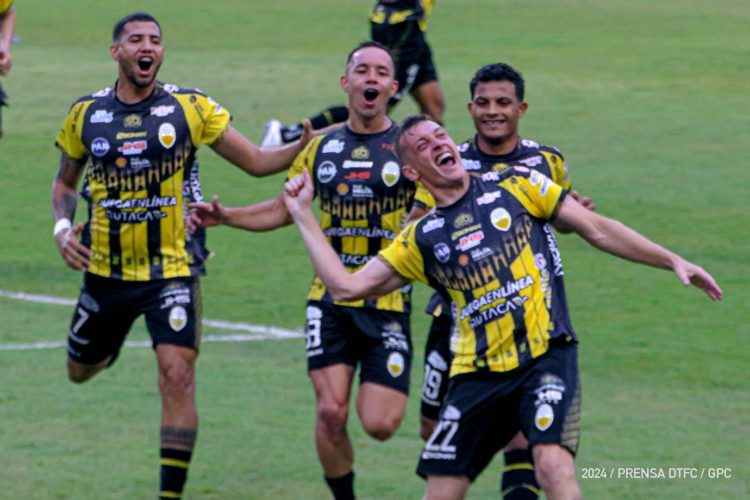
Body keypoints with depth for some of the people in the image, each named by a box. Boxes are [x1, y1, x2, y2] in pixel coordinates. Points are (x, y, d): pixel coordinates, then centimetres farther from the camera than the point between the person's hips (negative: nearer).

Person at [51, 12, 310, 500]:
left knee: (178, 374, -18)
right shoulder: (86, 114, 1)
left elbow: (257, 161, -2)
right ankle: (114, 338, 56)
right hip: (105, 271, 3)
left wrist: (306, 144, -19)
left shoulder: (191, 107, -5)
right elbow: (65, 182, 15)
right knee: (81, 371, 17)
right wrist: (63, 227, -3)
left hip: (172, 271, -3)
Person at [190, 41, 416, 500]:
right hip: (330, 302, 3)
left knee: (378, 424, -8)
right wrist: (226, 217, 7)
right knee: (331, 412, -9)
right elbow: (284, 209, 20)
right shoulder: (322, 148, 9)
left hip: (387, 303, -3)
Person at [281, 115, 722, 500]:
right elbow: (347, 286, 9)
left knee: (553, 462, -25)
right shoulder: (422, 238, 11)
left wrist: (673, 261, 6)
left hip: (546, 356, -3)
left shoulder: (515, 185, 7)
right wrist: (303, 214, 9)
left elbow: (597, 229, 10)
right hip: (478, 376, 3)